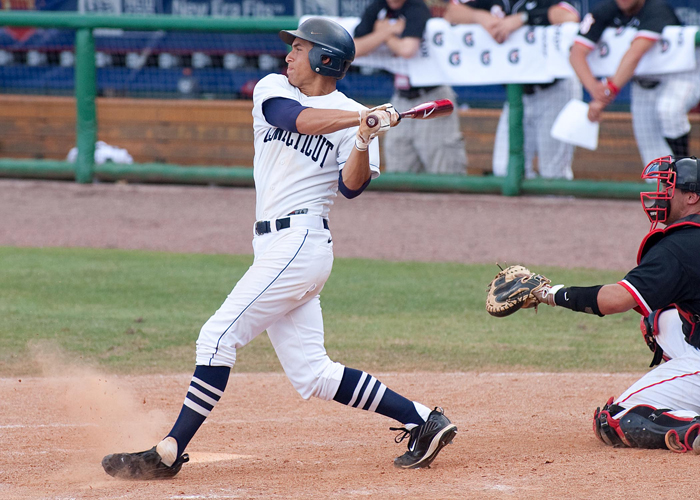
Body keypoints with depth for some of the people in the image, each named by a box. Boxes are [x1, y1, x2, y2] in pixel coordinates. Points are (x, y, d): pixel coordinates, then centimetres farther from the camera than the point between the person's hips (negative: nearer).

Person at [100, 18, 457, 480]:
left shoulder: (354, 117, -1)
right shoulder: (273, 89, 13)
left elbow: (352, 186, -11)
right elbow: (296, 118, -9)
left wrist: (364, 140, -27)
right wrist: (357, 118, -18)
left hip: (301, 240, -7)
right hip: (274, 247, 7)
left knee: (219, 336, -13)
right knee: (311, 375, 5)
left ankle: (168, 453, -12)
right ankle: (423, 421, 11)